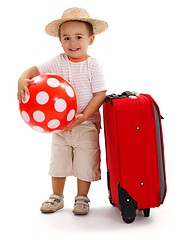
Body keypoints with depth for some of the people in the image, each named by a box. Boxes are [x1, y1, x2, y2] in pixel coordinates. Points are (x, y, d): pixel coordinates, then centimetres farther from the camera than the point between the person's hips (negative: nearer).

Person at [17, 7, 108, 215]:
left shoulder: (93, 65, -10)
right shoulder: (58, 62, -2)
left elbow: (100, 94, -13)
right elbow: (35, 70, -7)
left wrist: (84, 116, -21)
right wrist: (23, 79, -29)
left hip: (87, 125, -3)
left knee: (85, 163, 5)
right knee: (58, 161, 13)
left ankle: (82, 198, 25)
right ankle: (57, 197, 29)